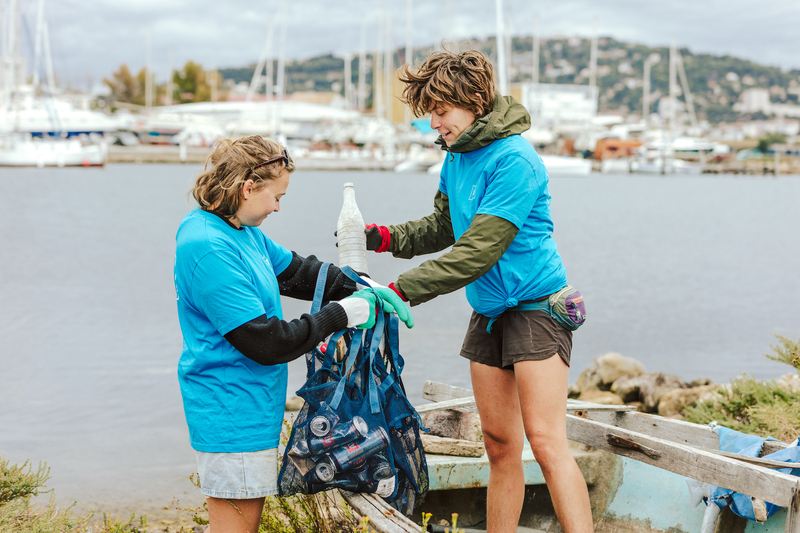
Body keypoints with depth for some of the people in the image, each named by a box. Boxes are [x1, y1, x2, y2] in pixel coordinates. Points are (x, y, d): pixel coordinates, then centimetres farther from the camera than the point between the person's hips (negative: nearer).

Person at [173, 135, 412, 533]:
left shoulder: (242, 231, 7)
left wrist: (360, 288, 7)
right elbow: (265, 342, -24)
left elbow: (295, 271, 21)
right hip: (230, 407, -10)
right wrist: (340, 315, -16)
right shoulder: (208, 250, -24)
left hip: (252, 401, 10)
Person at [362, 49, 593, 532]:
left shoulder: (513, 160, -20)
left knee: (545, 441, -15)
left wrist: (400, 290, -25)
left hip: (535, 306, -8)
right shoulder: (457, 158, 8)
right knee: (500, 444, 11)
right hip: (489, 312, 8)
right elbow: (443, 228, 18)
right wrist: (385, 237, 1)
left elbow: (477, 253, -25)